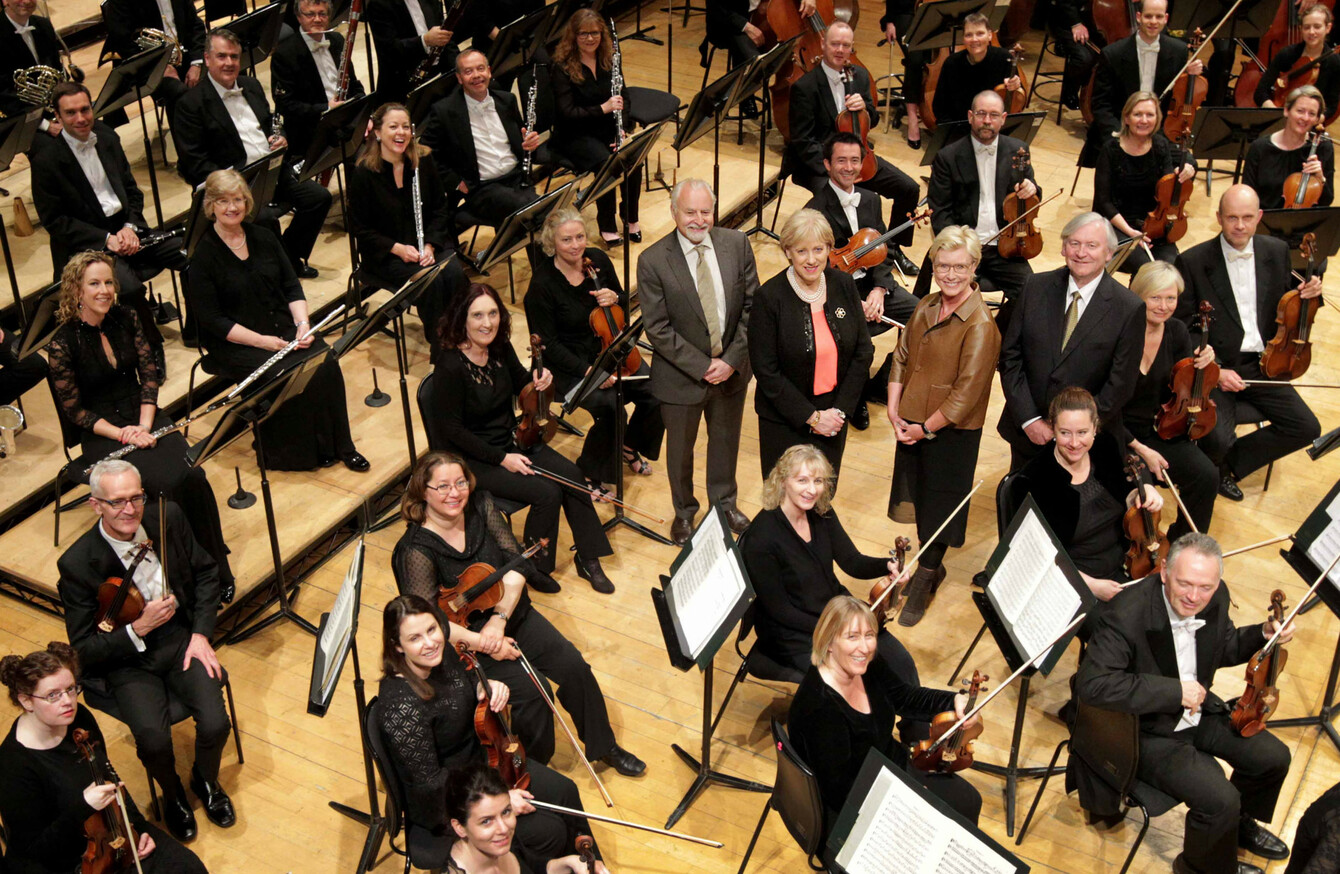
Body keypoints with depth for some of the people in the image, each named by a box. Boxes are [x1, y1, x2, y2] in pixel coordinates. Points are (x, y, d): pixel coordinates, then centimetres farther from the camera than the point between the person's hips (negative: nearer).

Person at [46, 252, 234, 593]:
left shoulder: (125, 318, 2)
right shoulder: (63, 344, -11)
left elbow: (149, 374, 4)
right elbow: (74, 410, -7)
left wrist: (145, 425, -10)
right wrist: (122, 435, -17)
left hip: (144, 416, 4)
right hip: (101, 434, -4)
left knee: (193, 476, -23)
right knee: (167, 485, -28)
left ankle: (218, 573, -12)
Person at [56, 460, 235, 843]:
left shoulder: (168, 518, -8)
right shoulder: (77, 564, -19)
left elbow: (206, 572, 8)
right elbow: (83, 651, -13)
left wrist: (201, 633, -2)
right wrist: (138, 629, -26)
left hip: (183, 638, 3)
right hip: (128, 661, -2)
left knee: (215, 725, -19)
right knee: (154, 741, -25)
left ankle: (206, 781, 18)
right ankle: (173, 795, 11)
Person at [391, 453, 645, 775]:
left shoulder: (480, 505, -7)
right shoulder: (416, 550, -22)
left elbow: (516, 563, -8)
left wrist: (500, 618, -20)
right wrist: (482, 643, -26)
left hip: (511, 615, 5)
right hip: (467, 639, -5)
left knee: (574, 666, -9)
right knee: (531, 690, -21)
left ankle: (603, 746, 14)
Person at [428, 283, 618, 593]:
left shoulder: (499, 347, -3)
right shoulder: (450, 367, -24)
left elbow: (519, 383, 16)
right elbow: (452, 429, -20)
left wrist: (537, 382, -9)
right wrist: (501, 459, -21)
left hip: (512, 440, 7)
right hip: (474, 458, -7)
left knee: (570, 474, -12)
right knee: (547, 493, -21)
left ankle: (588, 559, 2)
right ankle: (534, 568, 1)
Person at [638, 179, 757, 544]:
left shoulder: (737, 244, -8)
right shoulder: (653, 261, -18)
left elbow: (752, 306, -5)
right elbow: (657, 328, -17)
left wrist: (732, 359, -14)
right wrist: (703, 367, -19)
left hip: (731, 368, 3)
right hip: (682, 375, -3)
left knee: (726, 439, 23)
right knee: (680, 447, 17)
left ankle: (724, 502, 48)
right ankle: (684, 511, 42)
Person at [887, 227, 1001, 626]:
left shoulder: (980, 326, -20)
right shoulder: (926, 307, 3)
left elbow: (966, 394, -21)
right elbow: (902, 358, 8)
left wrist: (926, 428, -14)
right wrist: (895, 412, -2)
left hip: (951, 433, -7)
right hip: (912, 425, 7)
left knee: (939, 507, 8)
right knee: (919, 498, 20)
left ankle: (924, 581, 26)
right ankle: (930, 567, 40)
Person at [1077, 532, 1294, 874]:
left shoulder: (1215, 598, -9)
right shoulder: (1129, 615, -33)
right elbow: (1092, 683, -39)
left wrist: (1263, 635, -9)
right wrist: (1174, 691, -36)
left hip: (1197, 711, 8)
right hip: (1148, 732, -8)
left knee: (1273, 757, 9)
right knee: (1220, 799, -19)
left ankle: (1240, 825, 39)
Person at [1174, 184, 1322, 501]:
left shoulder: (1277, 251, 3)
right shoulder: (1193, 262, -11)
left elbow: (1283, 305, 16)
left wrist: (1307, 294, -7)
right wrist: (1213, 370, -19)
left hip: (1261, 364, 5)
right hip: (1213, 366, -5)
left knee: (1306, 428, -9)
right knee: (1217, 440, -26)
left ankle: (1230, 463, 9)